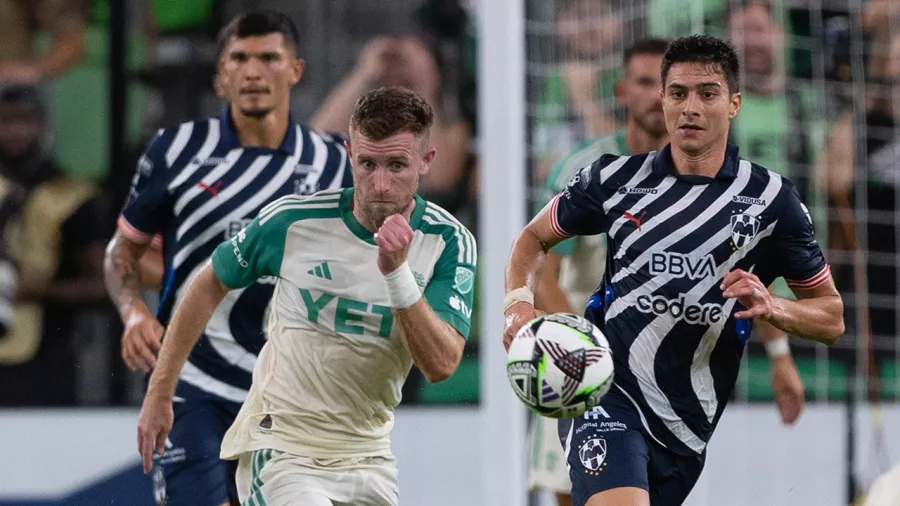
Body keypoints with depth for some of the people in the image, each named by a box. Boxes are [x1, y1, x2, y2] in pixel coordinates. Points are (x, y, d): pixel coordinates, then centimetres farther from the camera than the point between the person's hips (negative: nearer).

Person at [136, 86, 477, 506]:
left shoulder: (450, 243, -9)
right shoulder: (293, 220, -11)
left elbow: (441, 365, -19)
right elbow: (209, 286, 5)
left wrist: (398, 273, -31)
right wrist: (159, 394, 7)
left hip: (367, 460, 4)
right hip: (279, 450, -4)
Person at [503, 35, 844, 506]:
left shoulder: (771, 198, 0)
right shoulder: (615, 178, 1)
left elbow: (831, 317, 5)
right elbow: (534, 238, 16)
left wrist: (770, 307, -16)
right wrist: (518, 303, -4)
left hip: (686, 422, 2)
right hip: (605, 392, -2)